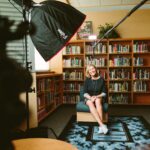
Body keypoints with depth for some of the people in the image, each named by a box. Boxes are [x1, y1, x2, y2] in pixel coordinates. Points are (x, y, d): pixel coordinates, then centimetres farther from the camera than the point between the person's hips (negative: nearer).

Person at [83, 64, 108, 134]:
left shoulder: (101, 79, -3)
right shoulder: (87, 80, -2)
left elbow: (104, 93, -2)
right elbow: (85, 93, -5)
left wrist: (97, 96, -20)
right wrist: (90, 97, -25)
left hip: (98, 97, 0)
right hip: (88, 98, 0)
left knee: (97, 101, -37)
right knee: (91, 103, -36)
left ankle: (100, 126, -45)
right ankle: (102, 125, -46)